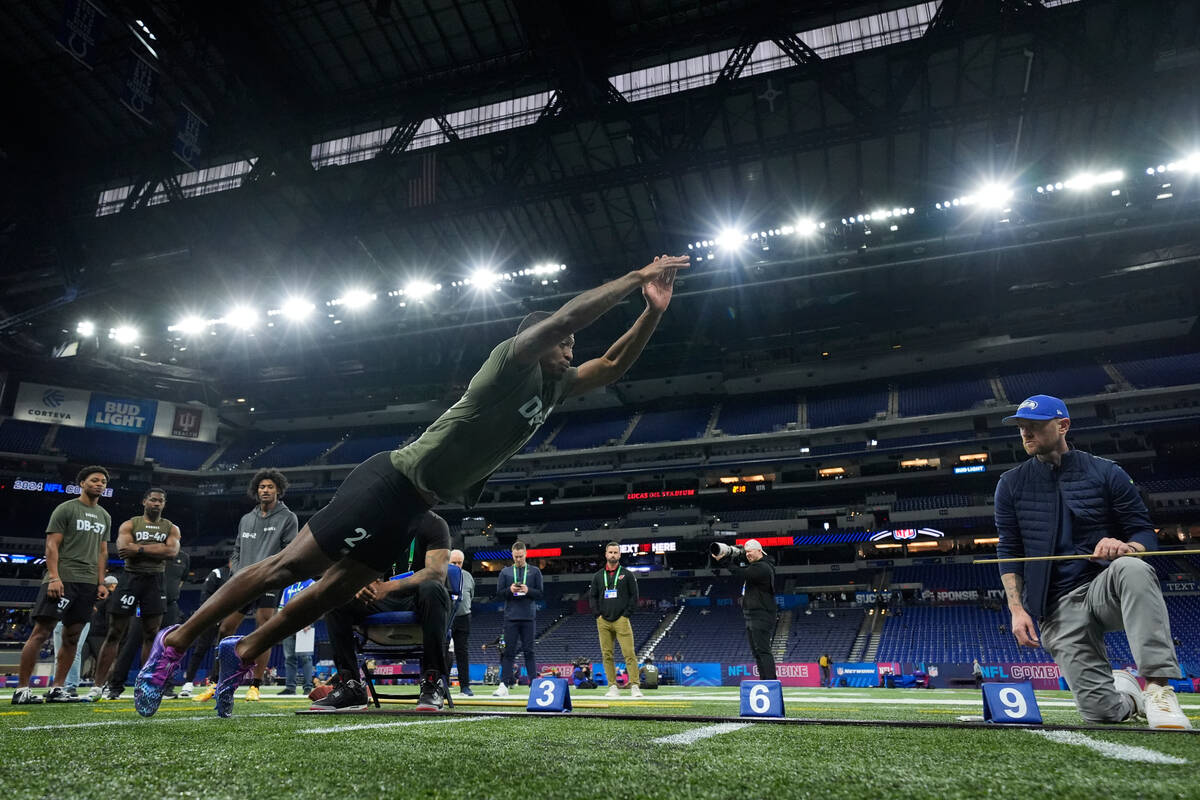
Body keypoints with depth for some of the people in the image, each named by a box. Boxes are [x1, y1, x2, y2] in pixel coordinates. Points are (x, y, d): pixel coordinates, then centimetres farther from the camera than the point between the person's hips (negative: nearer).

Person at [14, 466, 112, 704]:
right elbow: (52, 545, -6)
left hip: (88, 583, 6)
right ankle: (21, 689, -1)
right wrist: (54, 577, -16)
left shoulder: (104, 516, 18)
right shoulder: (66, 509, 0)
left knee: (72, 637, 6)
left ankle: (57, 689, 11)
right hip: (62, 579, -6)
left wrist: (101, 583, 11)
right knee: (41, 632, -8)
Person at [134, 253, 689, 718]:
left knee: (333, 592, 14)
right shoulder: (512, 362, -14)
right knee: (292, 565, -2)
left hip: (415, 506, 9)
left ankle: (241, 653, 30)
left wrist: (653, 310, 4)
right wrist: (636, 276, -21)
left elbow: (611, 366, 15)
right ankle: (178, 640, 14)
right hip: (390, 481, -9)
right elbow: (566, 317, -29)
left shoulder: (554, 386, 11)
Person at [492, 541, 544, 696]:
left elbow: (541, 594, 5)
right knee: (508, 652, 1)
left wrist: (528, 590, -13)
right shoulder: (505, 572, 11)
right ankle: (504, 685, 3)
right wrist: (510, 590, -12)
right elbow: (499, 593, 8)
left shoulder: (535, 571, 8)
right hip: (511, 617, 1)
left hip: (529, 618, -1)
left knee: (529, 651, 2)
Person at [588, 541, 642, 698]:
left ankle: (635, 686, -9)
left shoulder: (627, 575, 7)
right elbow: (592, 596, 16)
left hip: (621, 620, -3)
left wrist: (627, 614, -4)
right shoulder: (598, 576, 13)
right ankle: (613, 687, 9)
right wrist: (598, 614, 4)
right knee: (607, 655, 3)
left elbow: (634, 596, 5)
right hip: (603, 622, 3)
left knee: (629, 654, -11)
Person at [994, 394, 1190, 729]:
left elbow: (1145, 533, 2)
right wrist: (1017, 609, -4)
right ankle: (1123, 691, 26)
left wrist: (1125, 547, -23)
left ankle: (1158, 688, -32)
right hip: (1057, 606, 1)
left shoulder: (1107, 473, 3)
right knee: (1100, 710, -11)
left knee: (1134, 569, -38)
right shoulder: (1011, 484, 7)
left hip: (1105, 586, -1)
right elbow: (1008, 551, 7)